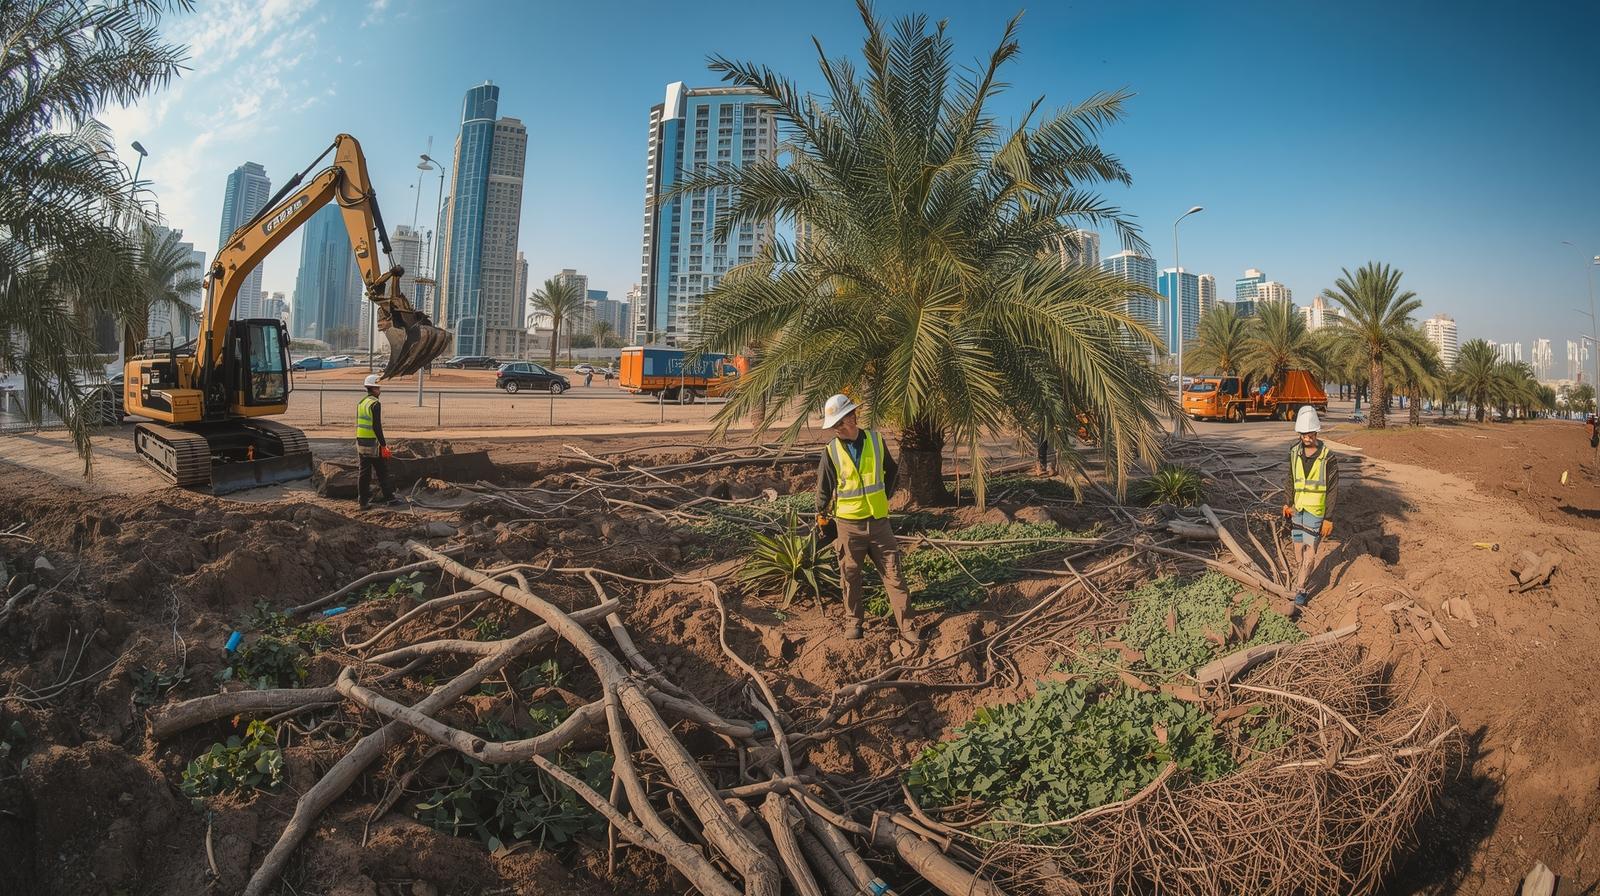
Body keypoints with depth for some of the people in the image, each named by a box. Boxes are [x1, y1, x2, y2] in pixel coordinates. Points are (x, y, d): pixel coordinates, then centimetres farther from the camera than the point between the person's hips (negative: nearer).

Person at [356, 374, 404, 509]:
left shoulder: (361, 403, 12)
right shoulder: (375, 404, -14)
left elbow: (359, 424, 17)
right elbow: (377, 427, -19)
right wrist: (384, 445, -17)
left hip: (360, 443, 8)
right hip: (373, 444, -8)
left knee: (364, 472, 10)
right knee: (382, 472, 2)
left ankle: (363, 501, 11)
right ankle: (390, 498, 8)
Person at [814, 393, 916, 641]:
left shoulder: (876, 440, -1)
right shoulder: (831, 451, -6)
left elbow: (891, 471, 14)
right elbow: (824, 487, 5)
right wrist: (821, 515, 10)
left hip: (878, 521, 1)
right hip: (849, 524, -1)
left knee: (893, 574, 2)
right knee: (850, 577, 9)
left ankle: (906, 625, 8)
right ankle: (853, 621, 26)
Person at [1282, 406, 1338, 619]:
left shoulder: (1328, 457, -13)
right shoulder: (1294, 452, 0)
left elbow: (1333, 490, -11)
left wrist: (1329, 518, -12)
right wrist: (1287, 503, 6)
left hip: (1316, 513, -5)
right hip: (1297, 510, 5)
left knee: (1310, 555, -5)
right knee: (1299, 552, 13)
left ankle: (1299, 597, -1)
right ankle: (1301, 591, 27)